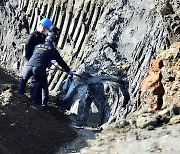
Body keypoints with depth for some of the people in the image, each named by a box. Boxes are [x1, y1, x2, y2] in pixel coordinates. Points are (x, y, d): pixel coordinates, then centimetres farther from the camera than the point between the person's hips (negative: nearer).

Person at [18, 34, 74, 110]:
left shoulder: (38, 46, 27)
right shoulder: (52, 50, 14)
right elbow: (61, 62, 18)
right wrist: (69, 71, 31)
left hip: (29, 66, 3)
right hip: (39, 69, -3)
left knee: (23, 80, 29)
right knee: (44, 87, 14)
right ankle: (44, 104, 13)